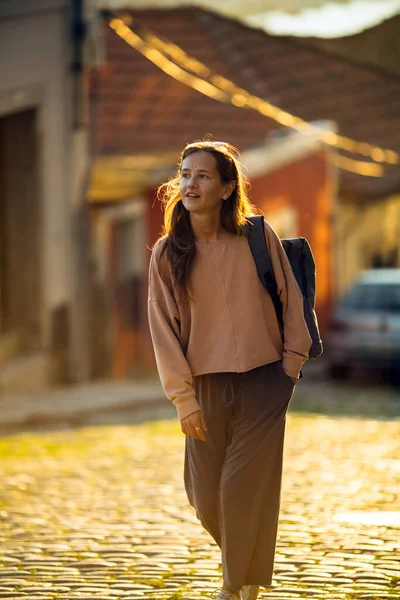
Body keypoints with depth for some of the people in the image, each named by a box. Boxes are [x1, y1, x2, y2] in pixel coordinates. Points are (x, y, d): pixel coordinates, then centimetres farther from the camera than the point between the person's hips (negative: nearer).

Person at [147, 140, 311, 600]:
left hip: (262, 381, -1)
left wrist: (291, 363, 1)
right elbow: (163, 330, -2)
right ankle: (235, 563, 34)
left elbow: (291, 299, 4)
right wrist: (184, 399, -7)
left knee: (245, 487, -5)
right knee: (205, 494, 3)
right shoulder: (167, 254, -2)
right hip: (206, 385, 2)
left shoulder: (258, 236, -4)